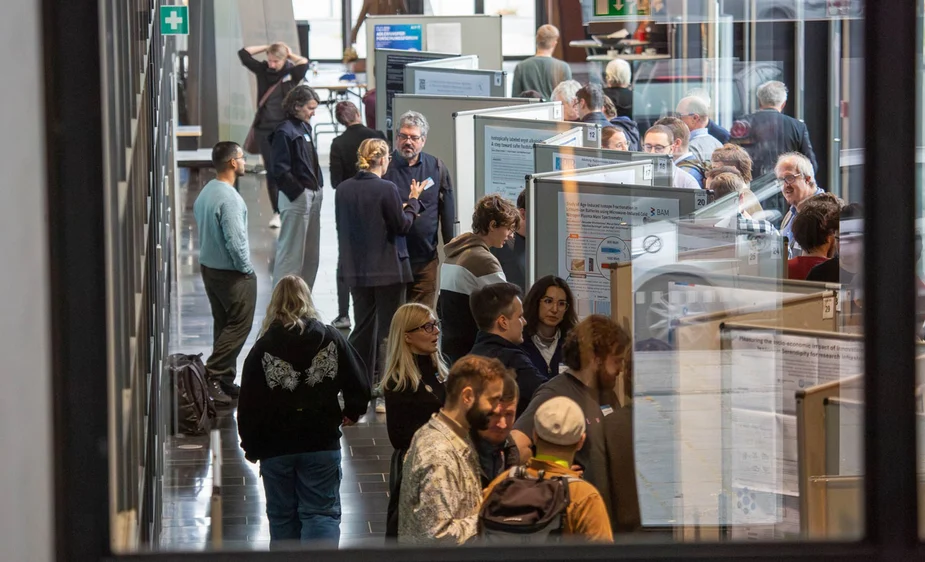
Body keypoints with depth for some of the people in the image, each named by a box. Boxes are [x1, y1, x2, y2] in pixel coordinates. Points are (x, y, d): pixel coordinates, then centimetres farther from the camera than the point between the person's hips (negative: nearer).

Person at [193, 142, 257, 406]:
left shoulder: (205, 192, 7)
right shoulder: (229, 198, -22)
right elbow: (235, 240, -26)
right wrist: (247, 268, -11)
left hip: (209, 268, 9)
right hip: (232, 274, -9)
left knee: (223, 325, 15)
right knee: (239, 326, -3)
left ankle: (224, 380, 18)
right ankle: (212, 376, -8)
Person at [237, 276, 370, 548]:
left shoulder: (262, 348, -5)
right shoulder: (331, 339, -3)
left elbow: (249, 404, -4)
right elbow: (358, 385, -3)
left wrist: (251, 446, 9)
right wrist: (351, 413, 18)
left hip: (276, 447, 0)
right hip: (322, 443, 0)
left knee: (282, 517, 12)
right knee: (322, 513, 1)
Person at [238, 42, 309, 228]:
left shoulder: (292, 73, -3)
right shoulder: (263, 70, 6)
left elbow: (304, 63, -23)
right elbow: (243, 54, 5)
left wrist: (290, 54, -5)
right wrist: (267, 47, 5)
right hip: (265, 128, 3)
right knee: (271, 172, 3)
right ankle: (277, 212, 9)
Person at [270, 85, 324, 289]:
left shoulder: (305, 128, 13)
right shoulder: (285, 132, -13)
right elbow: (280, 170, -17)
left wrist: (318, 187, 9)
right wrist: (298, 191, -16)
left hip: (312, 195, 9)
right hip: (295, 196, -9)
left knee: (311, 254, 13)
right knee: (291, 252, -6)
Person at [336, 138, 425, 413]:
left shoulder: (343, 190, 1)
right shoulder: (387, 189, -17)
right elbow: (402, 225, -12)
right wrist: (413, 201, 4)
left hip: (356, 271, 6)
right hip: (387, 271, -6)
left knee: (364, 328, 17)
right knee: (390, 329, 3)